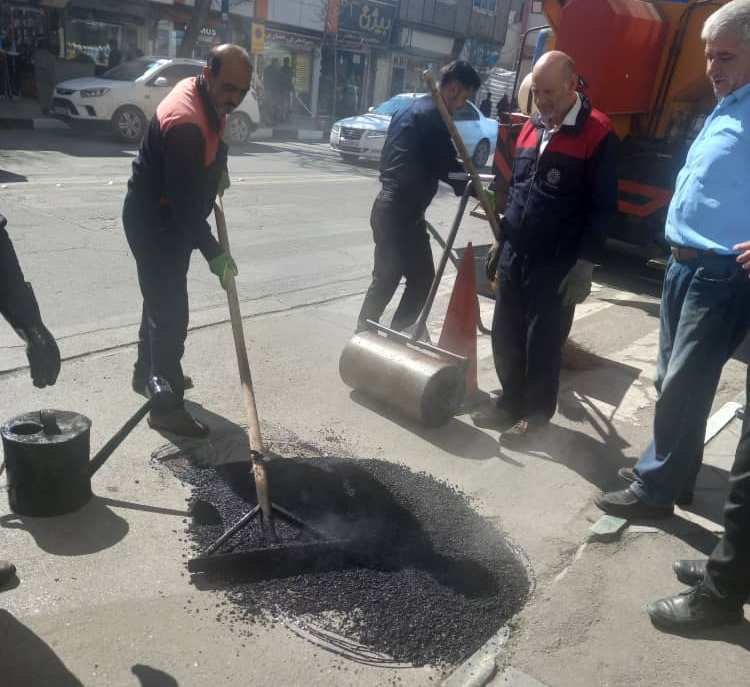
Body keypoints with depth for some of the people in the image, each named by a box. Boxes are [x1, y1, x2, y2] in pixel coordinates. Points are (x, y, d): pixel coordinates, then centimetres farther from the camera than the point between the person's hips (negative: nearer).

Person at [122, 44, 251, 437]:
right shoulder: (185, 123, -29)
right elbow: (185, 201, -30)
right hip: (154, 222, -10)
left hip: (170, 217, 10)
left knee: (161, 299, 22)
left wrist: (218, 165, 6)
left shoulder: (207, 98, 1)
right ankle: (166, 406, -1)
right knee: (171, 312, -9)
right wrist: (212, 252, -29)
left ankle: (148, 373, 40)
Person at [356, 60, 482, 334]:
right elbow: (447, 166, -13)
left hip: (387, 206, 10)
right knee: (422, 280, -1)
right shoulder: (432, 114, -12)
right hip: (402, 212, -10)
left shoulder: (409, 108, 17)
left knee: (385, 279, 14)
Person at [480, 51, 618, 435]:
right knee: (505, 336, 11)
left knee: (544, 342, 4)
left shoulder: (598, 133, -9)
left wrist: (584, 262, -14)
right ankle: (512, 400, 29)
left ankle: (538, 409, 22)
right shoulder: (531, 127, 12)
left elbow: (604, 205, -10)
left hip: (557, 263, -6)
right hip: (514, 256, 6)